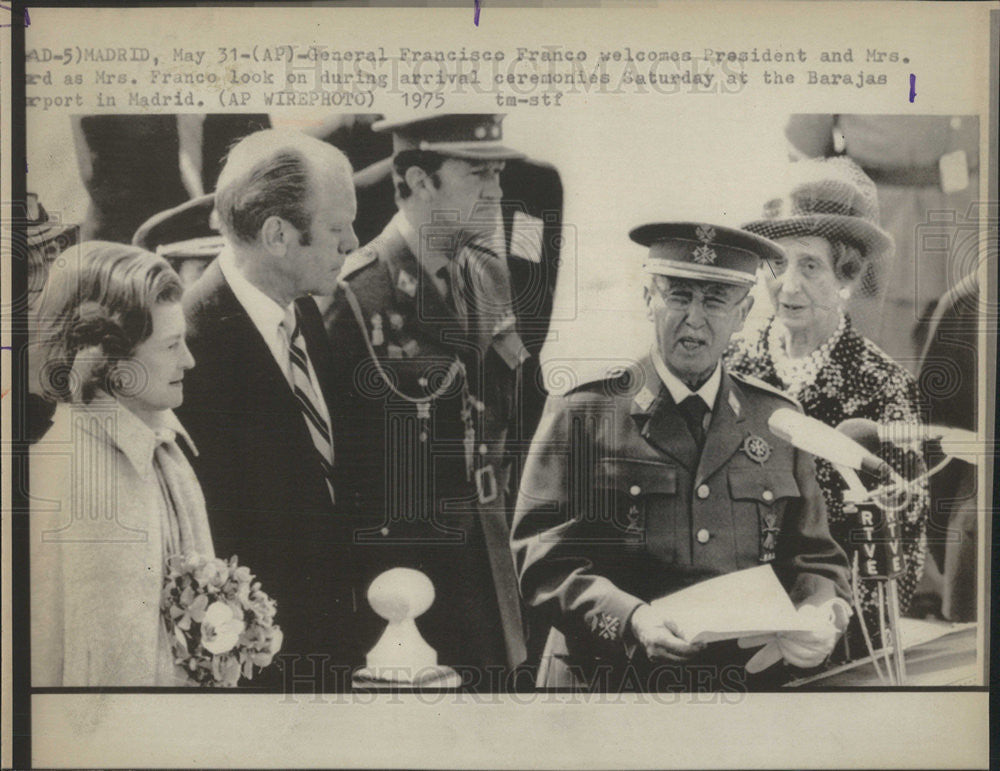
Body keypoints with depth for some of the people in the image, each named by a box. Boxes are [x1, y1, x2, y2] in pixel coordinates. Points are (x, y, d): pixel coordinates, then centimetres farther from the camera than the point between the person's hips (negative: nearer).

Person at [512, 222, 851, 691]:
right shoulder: (580, 414, 1)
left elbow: (814, 558, 13)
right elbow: (543, 560, -5)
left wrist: (820, 616, -8)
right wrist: (630, 618, -20)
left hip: (749, 681, 6)